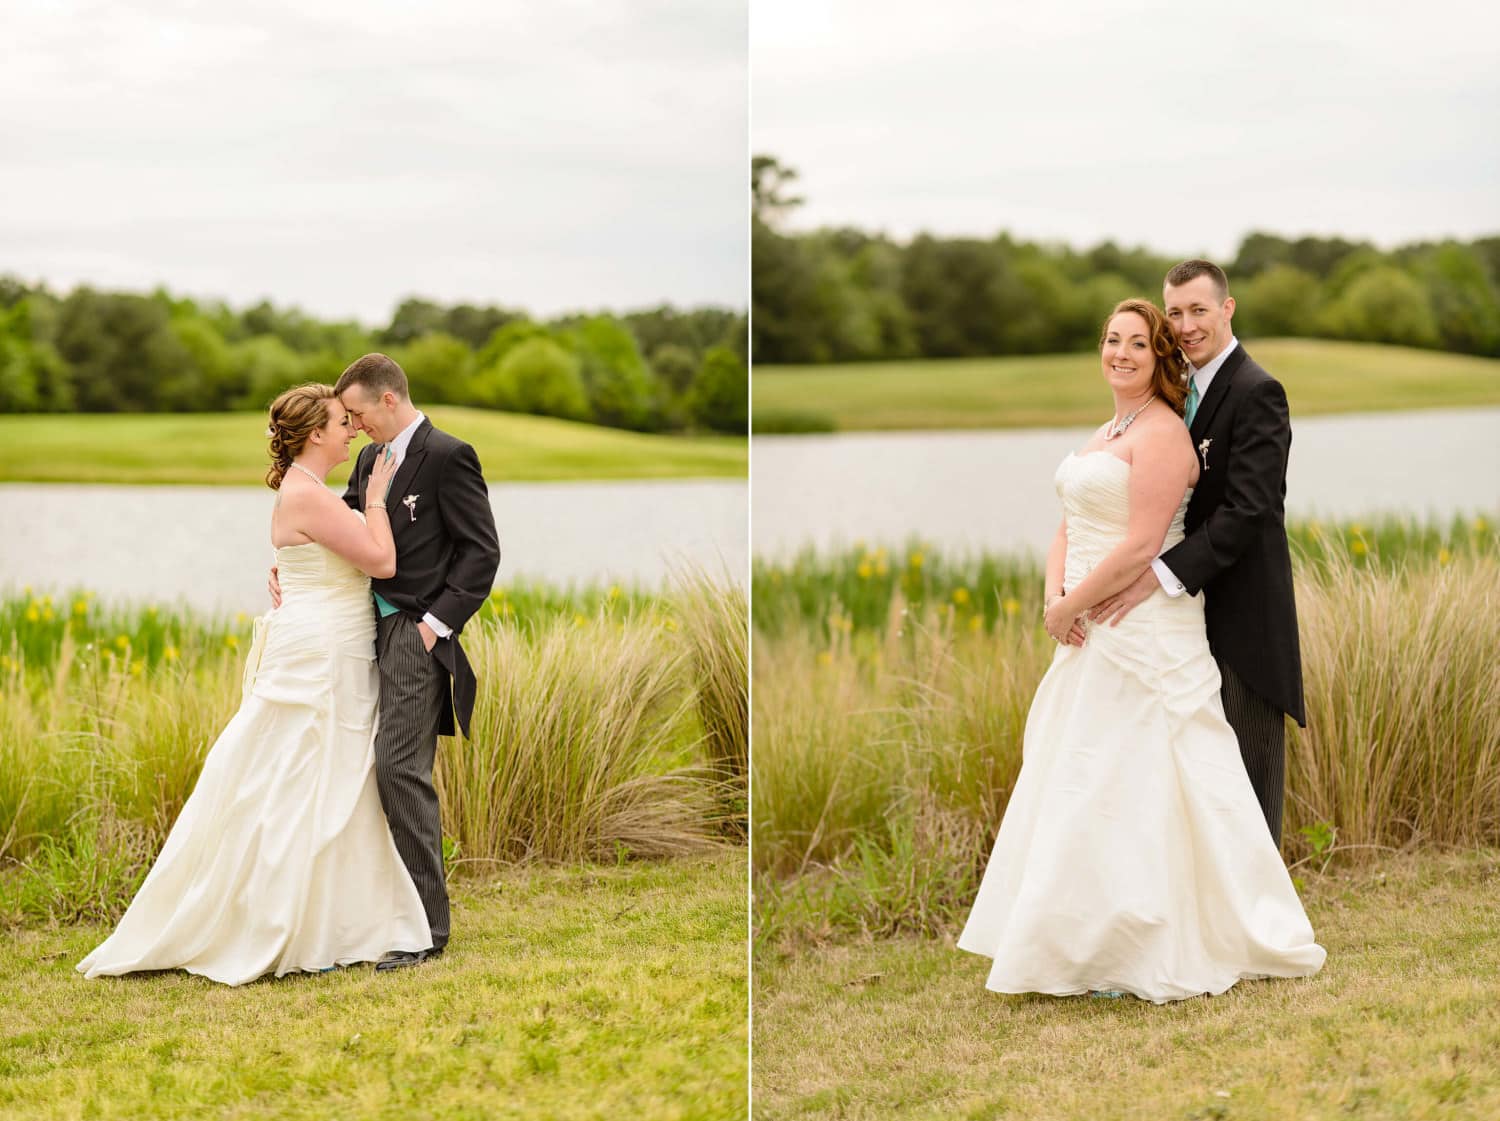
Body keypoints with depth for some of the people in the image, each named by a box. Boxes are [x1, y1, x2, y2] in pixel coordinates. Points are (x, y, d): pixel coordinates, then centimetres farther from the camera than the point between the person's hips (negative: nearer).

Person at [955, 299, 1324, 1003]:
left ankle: (1141, 954, 4)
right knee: (1083, 784, 12)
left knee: (1132, 787, -5)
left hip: (1145, 630, -10)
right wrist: (1055, 597, -4)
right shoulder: (1105, 435, 17)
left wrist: (1070, 605, -13)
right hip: (1094, 631, 10)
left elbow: (1140, 546, -20)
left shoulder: (1161, 434, -13)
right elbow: (1070, 528, 15)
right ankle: (1094, 944, 21)